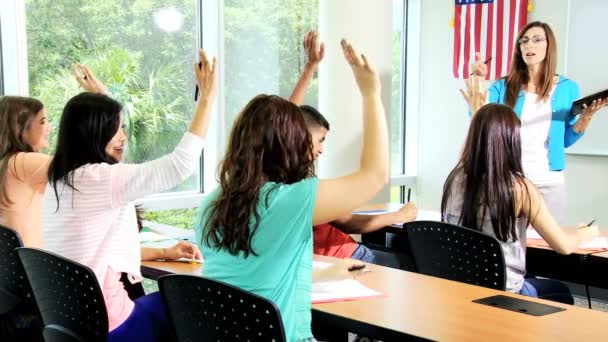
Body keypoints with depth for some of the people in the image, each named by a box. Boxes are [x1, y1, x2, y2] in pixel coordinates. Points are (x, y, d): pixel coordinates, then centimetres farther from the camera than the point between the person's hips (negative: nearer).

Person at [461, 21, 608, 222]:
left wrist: (586, 116, -10)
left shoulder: (567, 88, 3)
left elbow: (566, 140, 6)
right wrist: (476, 80, -18)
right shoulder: (503, 87, 1)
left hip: (549, 183, 1)